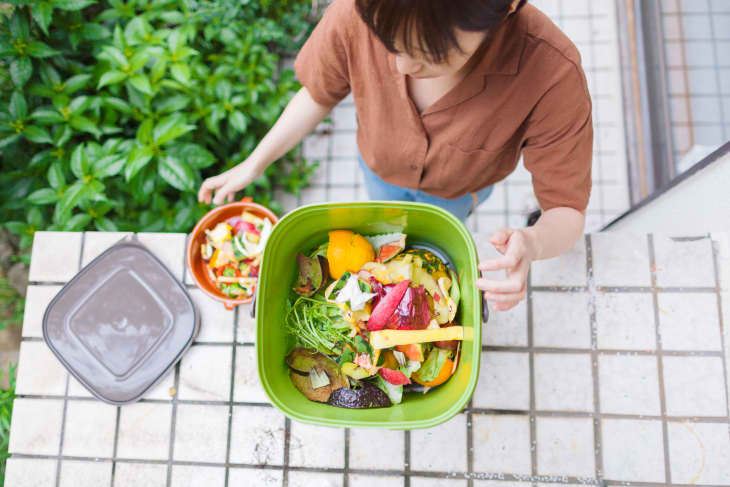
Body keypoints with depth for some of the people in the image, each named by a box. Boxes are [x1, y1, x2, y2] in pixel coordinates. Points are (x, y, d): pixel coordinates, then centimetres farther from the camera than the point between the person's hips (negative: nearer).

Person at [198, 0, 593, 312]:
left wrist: (532, 245, -59)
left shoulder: (552, 73, -45)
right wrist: (253, 164, -10)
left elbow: (567, 209, -35)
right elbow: (319, 94, -16)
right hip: (380, 168, 2)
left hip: (461, 182, -1)